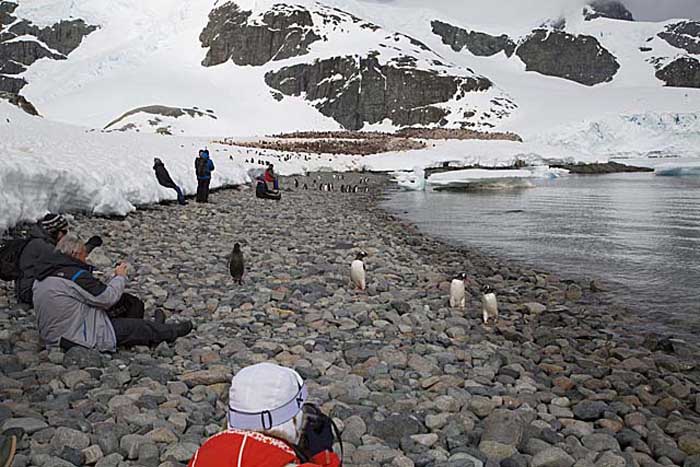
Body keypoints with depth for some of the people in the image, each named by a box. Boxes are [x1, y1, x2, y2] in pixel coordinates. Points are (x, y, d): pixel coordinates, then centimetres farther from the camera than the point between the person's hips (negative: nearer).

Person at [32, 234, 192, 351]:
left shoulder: (43, 275, 6)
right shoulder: (75, 275, -24)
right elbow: (107, 298, -19)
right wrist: (120, 277, -3)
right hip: (79, 338, -9)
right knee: (138, 327, 4)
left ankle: (156, 328, 37)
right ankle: (171, 332, 25)